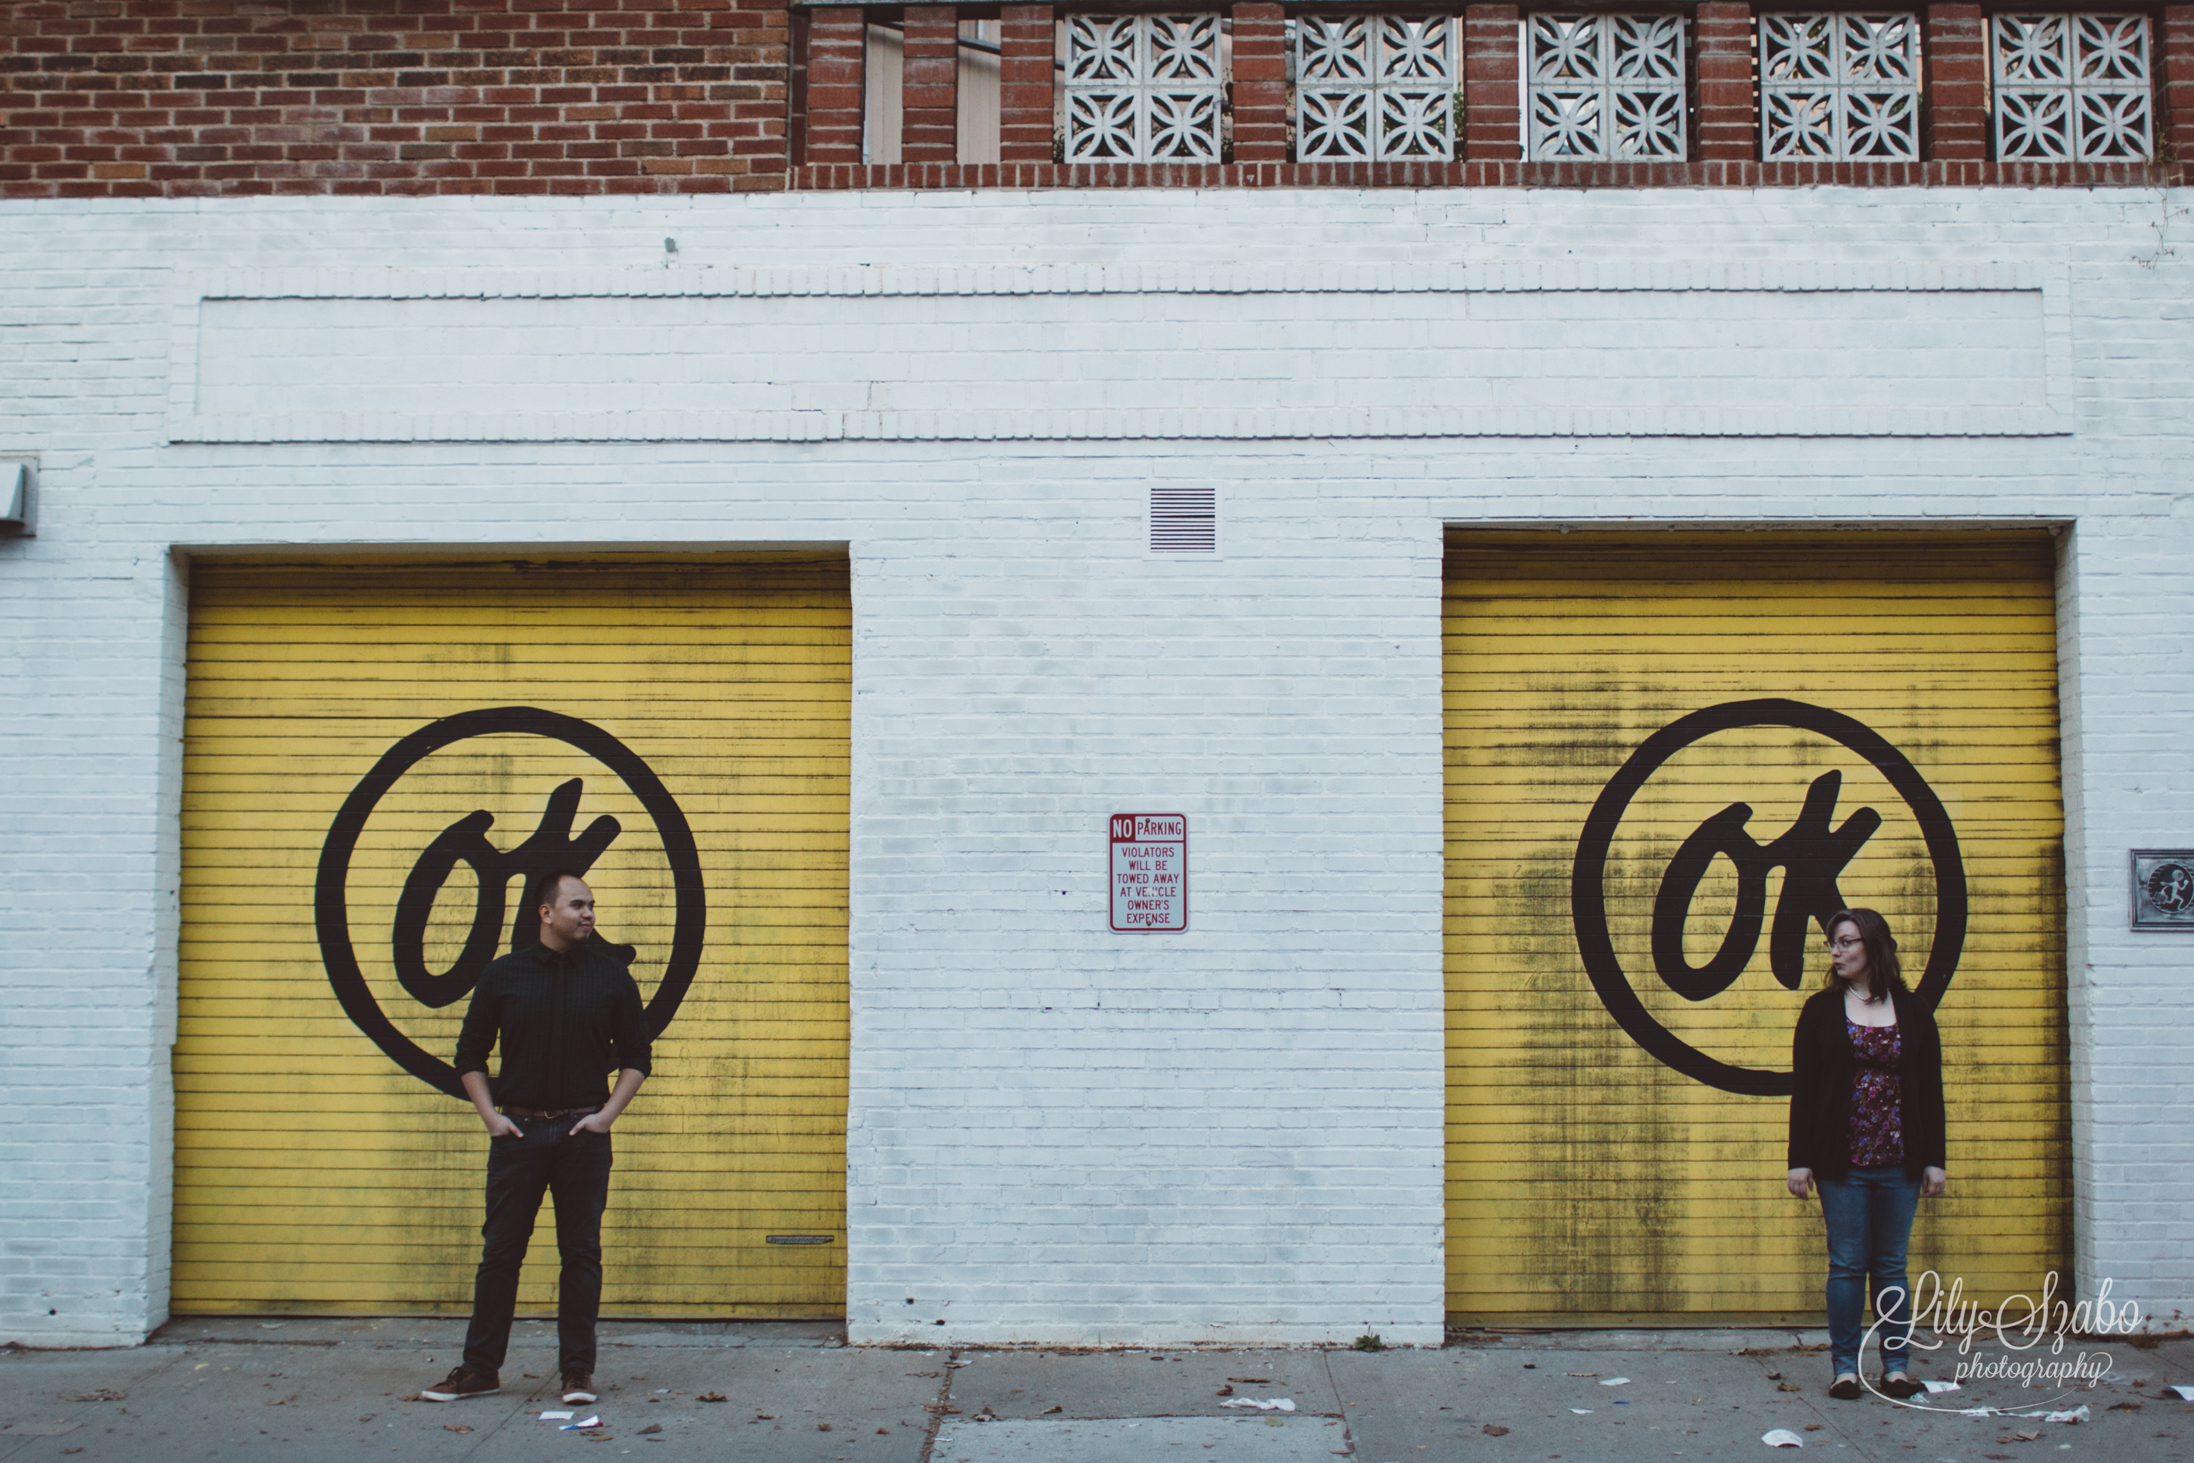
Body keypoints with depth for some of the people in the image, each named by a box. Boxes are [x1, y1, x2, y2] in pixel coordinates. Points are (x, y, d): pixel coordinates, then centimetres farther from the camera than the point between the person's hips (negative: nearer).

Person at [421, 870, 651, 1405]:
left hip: (583, 1133, 0)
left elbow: (636, 1058, 8)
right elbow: (470, 1055, 10)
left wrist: (606, 1114, -3)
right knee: (500, 1250, 4)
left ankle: (578, 1370, 11)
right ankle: (480, 1367, 14)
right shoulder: (503, 976, 3)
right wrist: (490, 1116, 0)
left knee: (582, 1251, 3)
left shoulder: (611, 976, 3)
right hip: (518, 1132, 0)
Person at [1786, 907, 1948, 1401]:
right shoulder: (1821, 1010, 3)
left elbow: (1931, 1090, 6)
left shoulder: (1913, 1012, 5)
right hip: (1841, 1161, -1)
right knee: (1846, 1264, 2)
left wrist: (1935, 1159, 1)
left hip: (1898, 1162, 1)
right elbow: (1803, 1089, 1)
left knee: (1891, 1264, 6)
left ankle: (1897, 1365, 13)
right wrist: (1799, 1159, -4)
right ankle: (1845, 1365, 8)